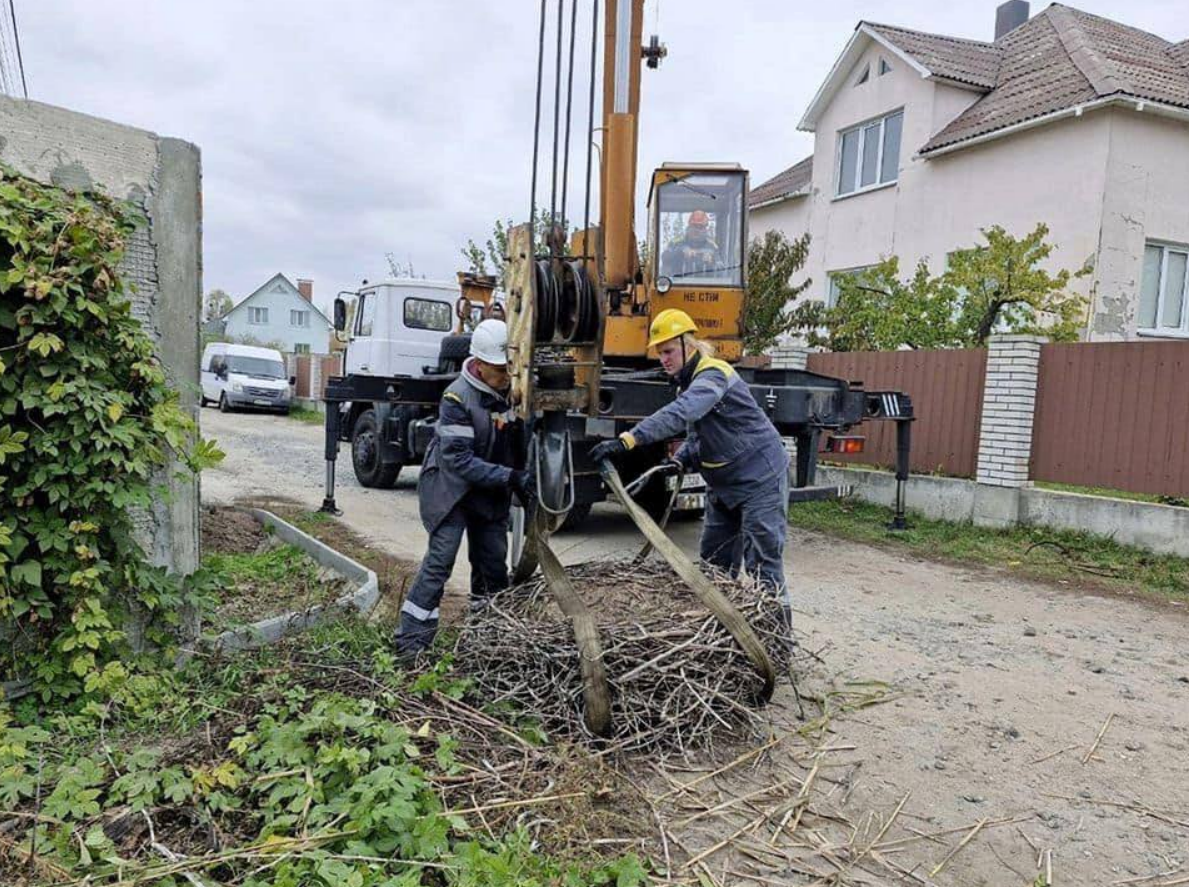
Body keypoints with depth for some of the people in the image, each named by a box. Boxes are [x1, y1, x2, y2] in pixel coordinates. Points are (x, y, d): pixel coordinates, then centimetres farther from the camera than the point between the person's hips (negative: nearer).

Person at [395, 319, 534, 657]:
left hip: (492, 491, 6)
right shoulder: (457, 398, -23)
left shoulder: (513, 391, -5)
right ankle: (411, 641, -2)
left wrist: (521, 482, -5)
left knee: (493, 560, 11)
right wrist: (510, 476, -31)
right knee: (440, 559, -10)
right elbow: (458, 460, -26)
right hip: (451, 487, -6)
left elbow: (520, 439, 8)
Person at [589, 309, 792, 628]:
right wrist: (681, 461, -7)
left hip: (760, 479, -10)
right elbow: (696, 436, 14)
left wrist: (627, 440, -48)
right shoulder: (690, 382, 9)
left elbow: (678, 415, -40)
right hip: (725, 483, 10)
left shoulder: (713, 375, -22)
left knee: (761, 562, -6)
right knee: (714, 559, 14)